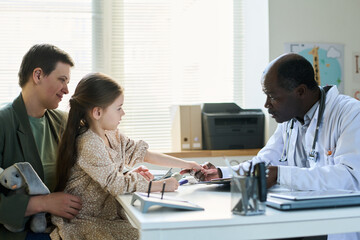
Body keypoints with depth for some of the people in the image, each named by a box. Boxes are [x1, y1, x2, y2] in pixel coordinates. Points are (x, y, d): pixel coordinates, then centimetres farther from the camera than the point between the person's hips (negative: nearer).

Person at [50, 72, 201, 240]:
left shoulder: (112, 136, 6)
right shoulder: (89, 144, -23)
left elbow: (143, 153, 11)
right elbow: (117, 185, -26)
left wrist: (186, 165, 8)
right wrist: (161, 185, -20)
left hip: (109, 214, 8)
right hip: (86, 222, -8)